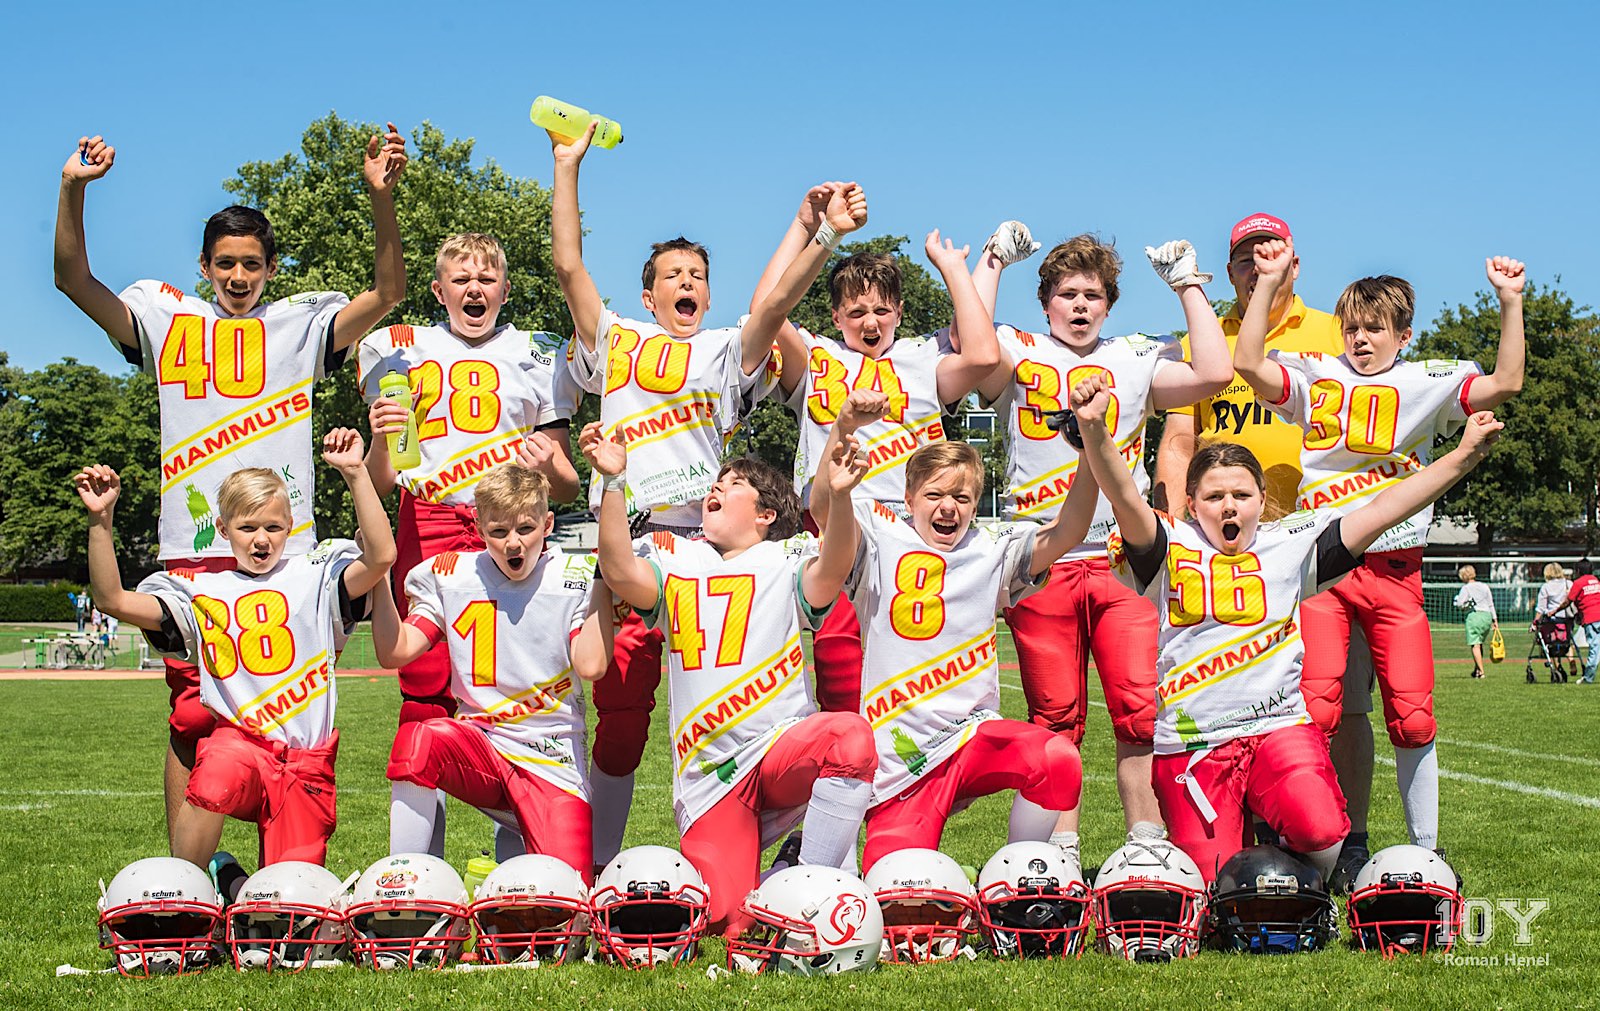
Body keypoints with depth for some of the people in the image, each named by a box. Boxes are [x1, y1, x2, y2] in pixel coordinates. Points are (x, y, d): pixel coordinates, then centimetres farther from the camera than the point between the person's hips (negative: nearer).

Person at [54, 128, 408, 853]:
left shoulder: (302, 324, 12)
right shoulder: (168, 323, 13)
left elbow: (387, 293, 0)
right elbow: (73, 278, 6)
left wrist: (380, 197, -12)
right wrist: (73, 189, -7)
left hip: (286, 552, 0)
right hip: (193, 554, 0)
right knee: (193, 716, -1)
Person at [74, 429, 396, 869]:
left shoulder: (315, 577, 7)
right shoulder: (201, 590, 11)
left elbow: (381, 557, -11)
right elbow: (113, 599, 4)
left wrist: (355, 474, -16)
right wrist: (101, 520, -5)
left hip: (306, 760, 0)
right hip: (237, 738, 0)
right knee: (221, 768, -38)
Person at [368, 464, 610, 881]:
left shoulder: (575, 577, 1)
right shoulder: (450, 577, 7)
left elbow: (591, 666, -13)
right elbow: (394, 652, -1)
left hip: (552, 762, -1)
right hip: (478, 751, 1)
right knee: (417, 739, -35)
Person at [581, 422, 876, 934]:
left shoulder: (788, 559, 9)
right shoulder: (675, 560, 15)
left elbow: (831, 570, -14)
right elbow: (620, 572, -6)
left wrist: (840, 496, -33)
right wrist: (612, 480, -16)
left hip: (784, 746, -1)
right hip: (709, 775, 2)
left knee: (850, 736, -37)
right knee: (725, 922, -12)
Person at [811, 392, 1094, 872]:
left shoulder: (993, 549, 11)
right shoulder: (882, 539, 5)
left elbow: (1066, 531, -3)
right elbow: (824, 510, -13)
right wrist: (843, 428, -29)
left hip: (973, 733, 2)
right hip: (899, 759, -2)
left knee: (1058, 759, -29)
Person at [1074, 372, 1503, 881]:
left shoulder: (1291, 543, 11)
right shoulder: (1171, 549, 4)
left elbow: (1382, 510, 7)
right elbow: (1126, 500, -14)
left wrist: (1464, 455, -1)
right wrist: (1094, 430, -34)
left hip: (1281, 727, 1)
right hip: (1191, 744, -1)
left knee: (1321, 831, -25)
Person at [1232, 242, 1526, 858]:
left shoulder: (1427, 383, 8)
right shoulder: (1316, 378, 9)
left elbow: (1505, 384, -5)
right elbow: (1249, 365, -7)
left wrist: (1510, 302, -12)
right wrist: (1269, 283, -9)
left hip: (1395, 569, 0)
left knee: (1412, 715, -1)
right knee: (1316, 707, -11)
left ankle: (1424, 848, 11)